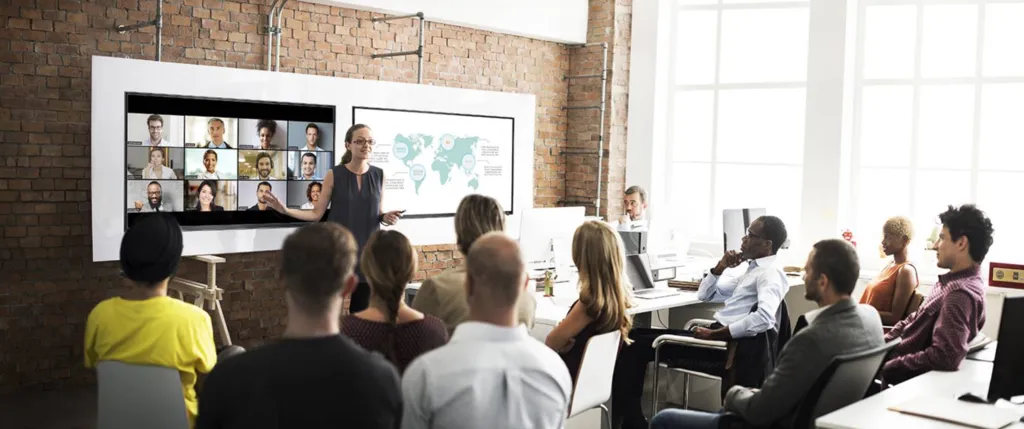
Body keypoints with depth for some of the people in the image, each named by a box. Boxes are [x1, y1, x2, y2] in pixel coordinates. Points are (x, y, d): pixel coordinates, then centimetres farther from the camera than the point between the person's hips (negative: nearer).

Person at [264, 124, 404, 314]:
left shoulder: (379, 175, 3)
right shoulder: (334, 175, -4)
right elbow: (317, 213, -2)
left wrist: (387, 218, -10)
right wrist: (286, 210, -15)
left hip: (367, 248, 2)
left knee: (362, 308, 7)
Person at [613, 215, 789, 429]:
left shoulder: (770, 274, -10)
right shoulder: (752, 270, 20)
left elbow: (764, 318, -30)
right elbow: (704, 295, 25)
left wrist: (715, 334, -25)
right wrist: (721, 267, 7)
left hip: (725, 344, -10)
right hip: (717, 336, 10)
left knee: (637, 345, -12)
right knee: (636, 335, 4)